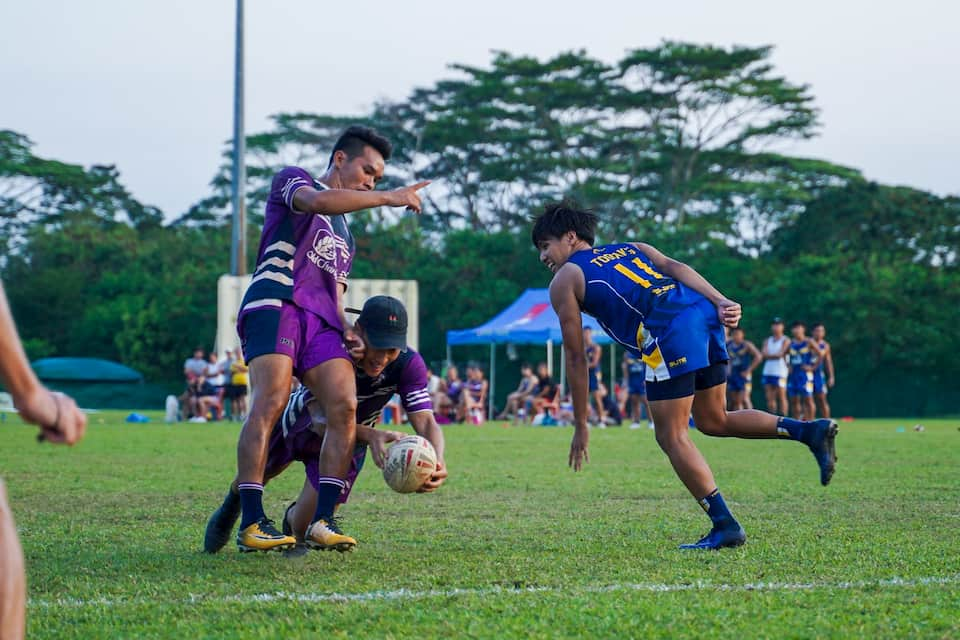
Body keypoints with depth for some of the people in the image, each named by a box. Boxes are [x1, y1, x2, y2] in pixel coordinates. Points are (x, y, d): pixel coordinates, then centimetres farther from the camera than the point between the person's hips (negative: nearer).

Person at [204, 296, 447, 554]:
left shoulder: (407, 363, -31)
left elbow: (426, 422, -37)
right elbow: (320, 418, -49)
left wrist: (436, 461, -61)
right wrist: (371, 435, -68)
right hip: (298, 423, -1)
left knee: (304, 529, -4)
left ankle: (294, 517, 36)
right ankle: (233, 504, 61)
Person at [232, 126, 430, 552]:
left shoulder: (345, 234, 34)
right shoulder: (291, 180, 13)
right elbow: (316, 201, -12)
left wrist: (346, 328, 10)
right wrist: (388, 198, -10)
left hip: (320, 320, 7)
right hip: (276, 304, -7)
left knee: (344, 407, -15)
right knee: (270, 404, -21)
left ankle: (323, 520, -15)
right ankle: (250, 524, -23)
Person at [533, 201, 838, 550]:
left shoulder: (564, 280, 16)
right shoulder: (631, 247, 32)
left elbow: (575, 357, 13)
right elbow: (675, 267, 12)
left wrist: (581, 426, 17)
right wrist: (721, 302, -3)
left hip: (670, 333, -7)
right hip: (705, 315, 7)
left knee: (671, 437, 2)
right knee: (713, 420, 20)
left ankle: (725, 526, -6)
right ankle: (810, 430, 6)